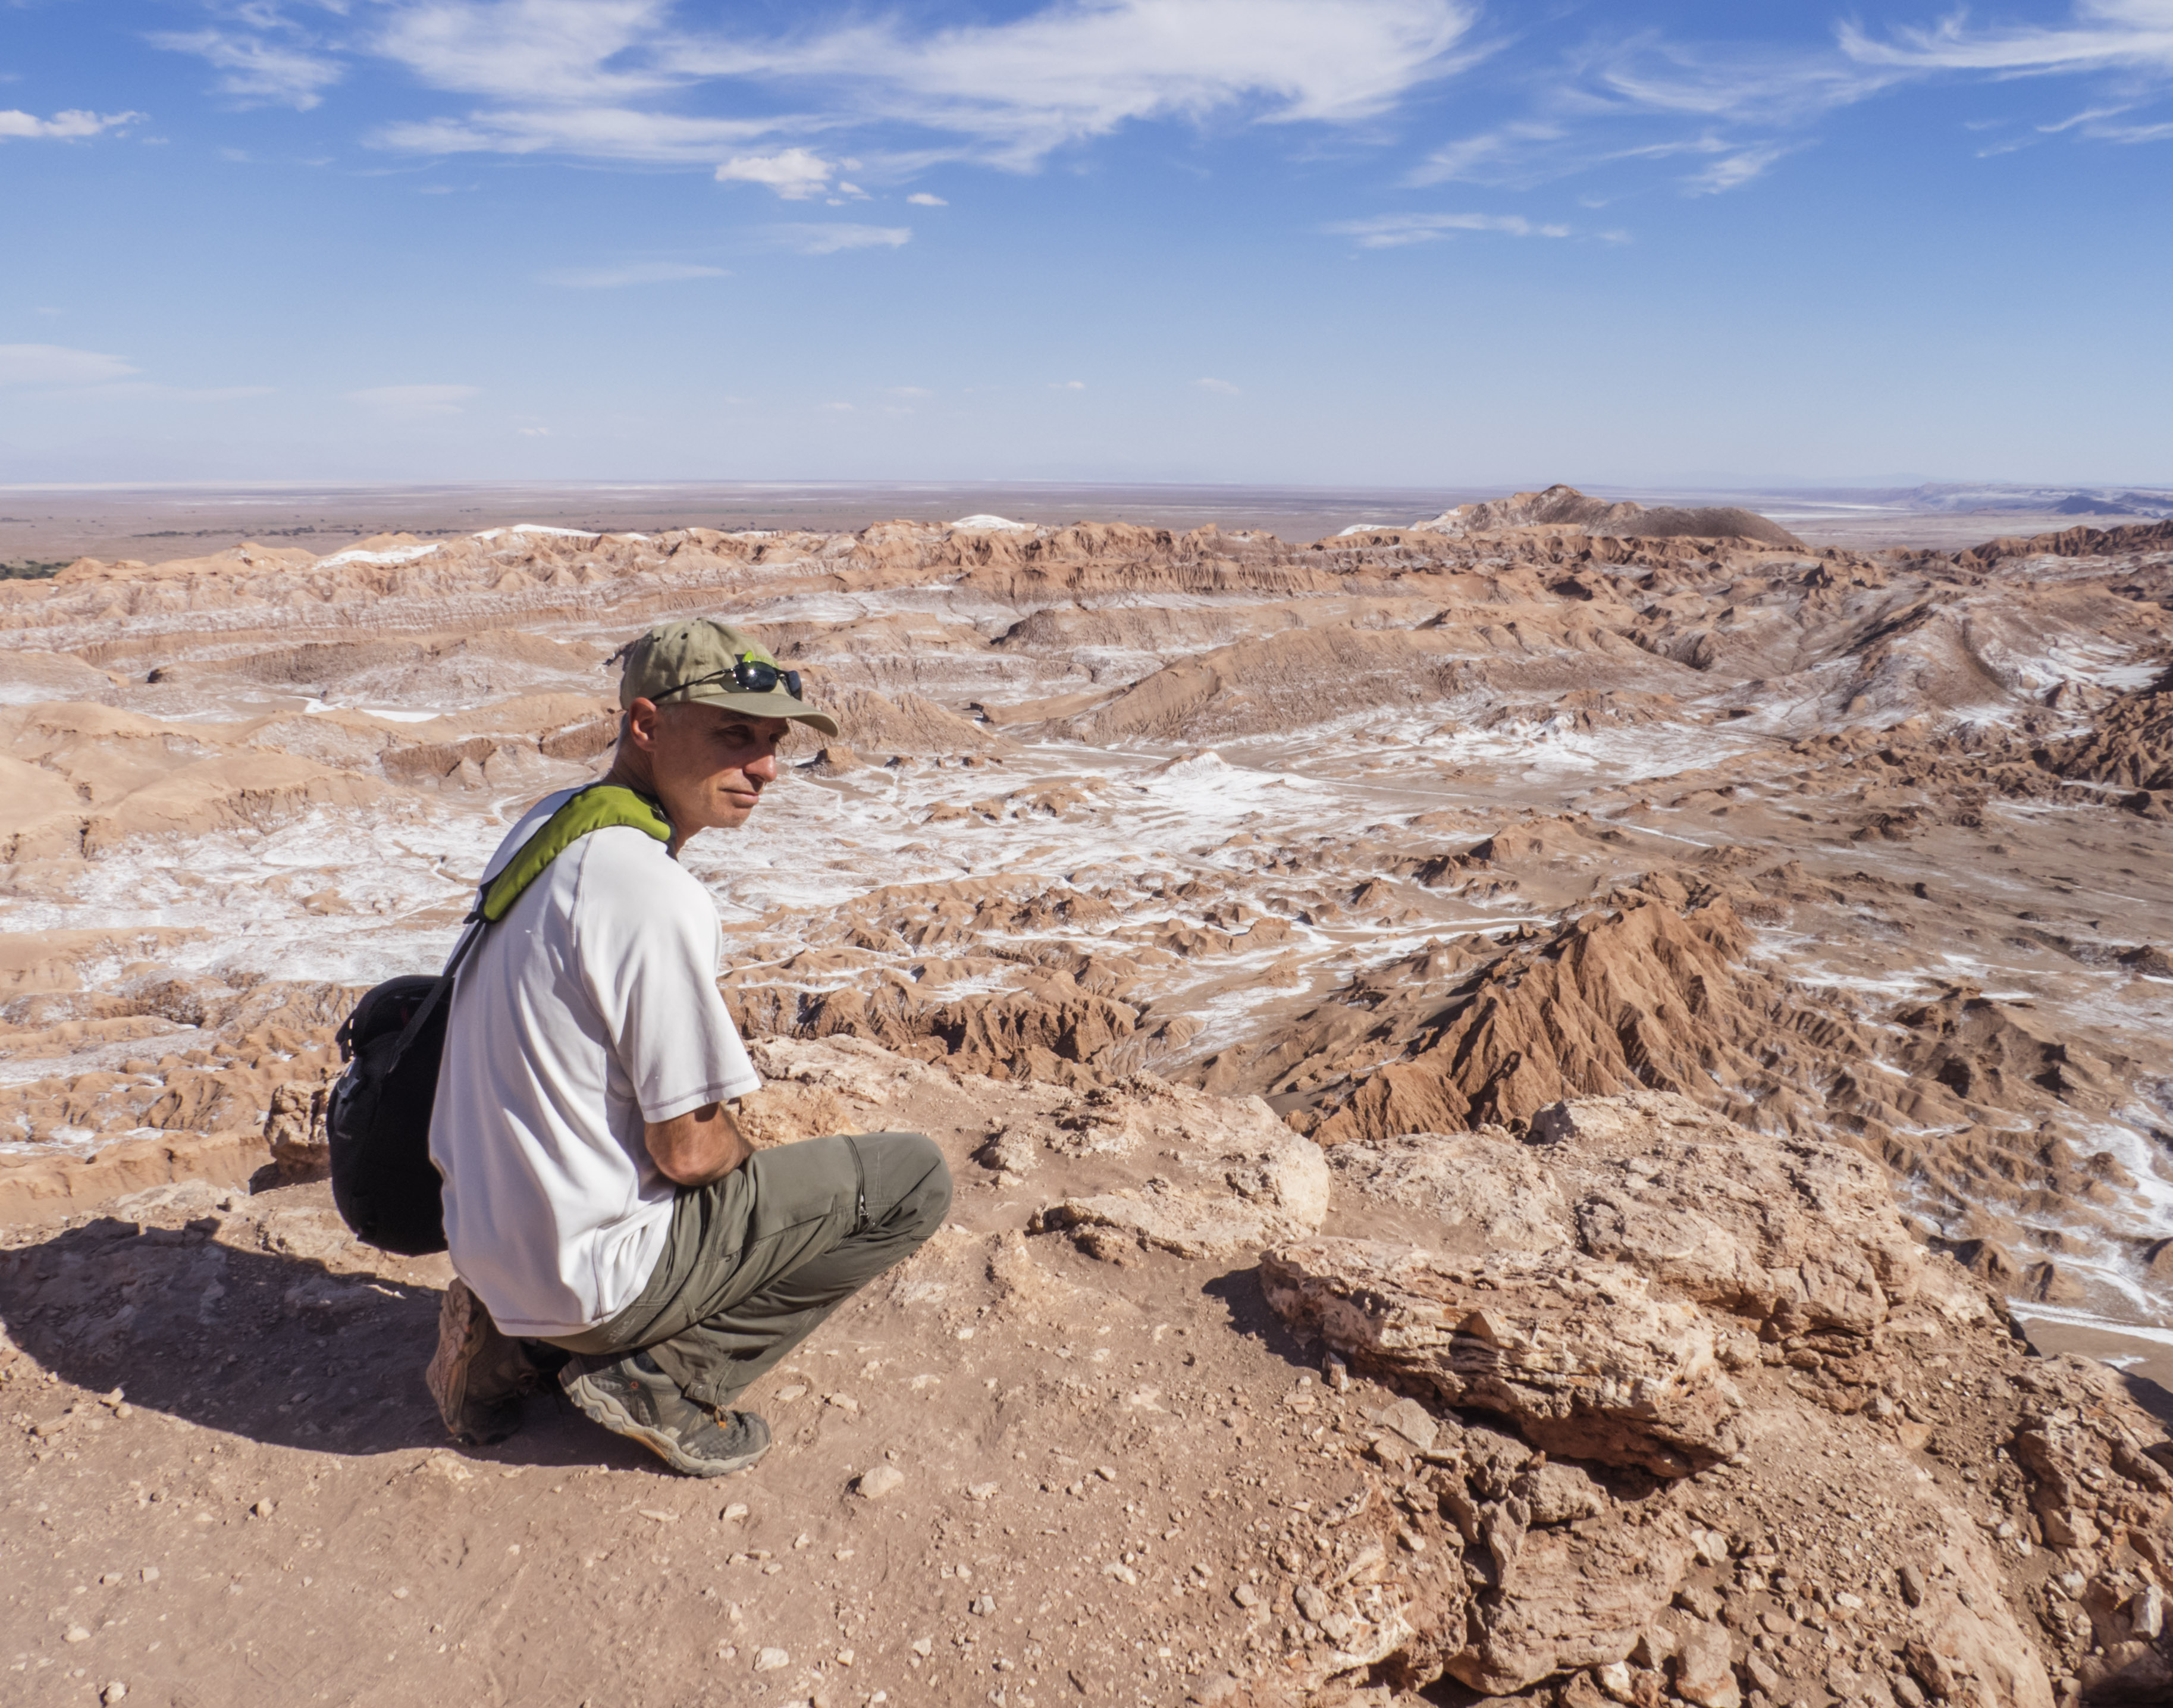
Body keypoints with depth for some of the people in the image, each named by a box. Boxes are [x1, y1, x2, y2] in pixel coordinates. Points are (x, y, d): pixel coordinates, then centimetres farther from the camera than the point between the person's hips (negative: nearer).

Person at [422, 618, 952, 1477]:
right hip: (588, 1272, -9)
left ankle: (516, 1341, 17)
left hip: (487, 1237, 9)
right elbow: (691, 1149, -20)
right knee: (913, 1178, -3)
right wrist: (744, 1154, 3)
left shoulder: (545, 827, 4)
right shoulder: (652, 896, -25)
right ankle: (664, 1374, -2)